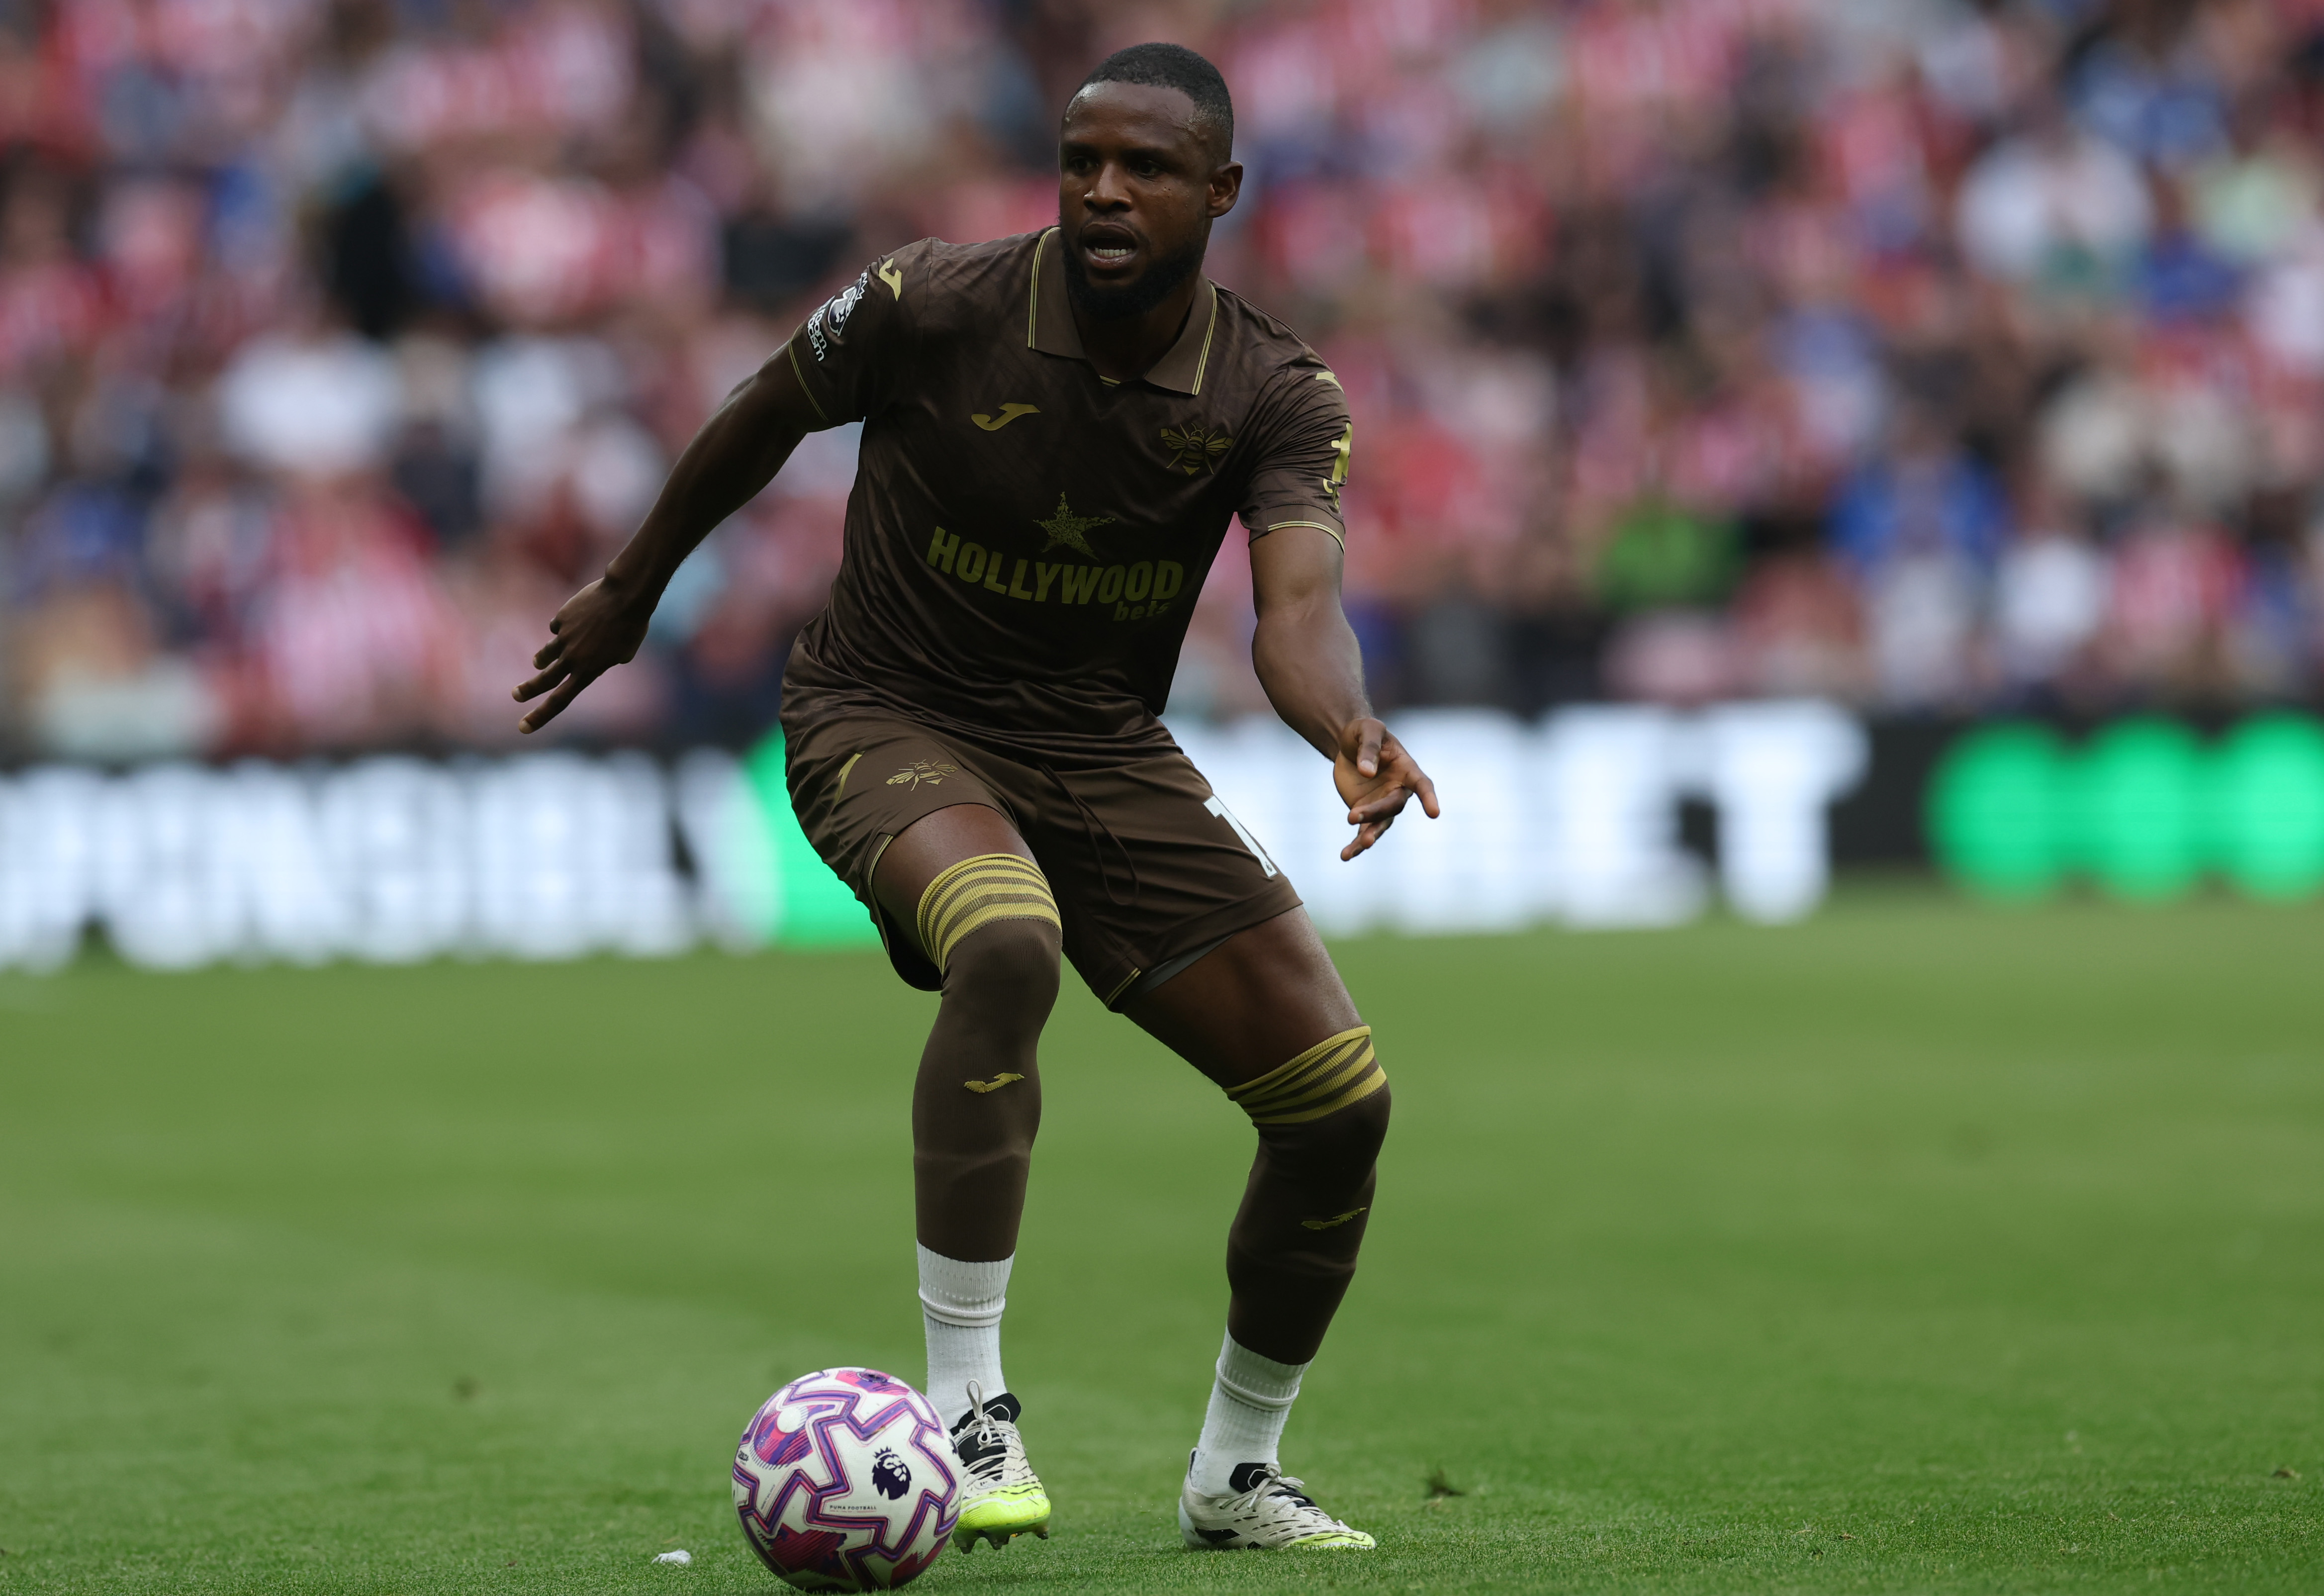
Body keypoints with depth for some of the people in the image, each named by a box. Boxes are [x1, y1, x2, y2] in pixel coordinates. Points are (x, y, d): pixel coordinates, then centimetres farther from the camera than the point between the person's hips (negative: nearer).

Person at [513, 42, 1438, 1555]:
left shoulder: (1278, 395, -11)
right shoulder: (933, 307, -17)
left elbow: (1298, 604, -27)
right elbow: (765, 418, 2)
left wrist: (1352, 728, -50)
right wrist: (631, 593, 15)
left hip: (1107, 751, 4)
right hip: (889, 725, -4)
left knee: (1341, 1102, -5)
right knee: (1007, 947, -38)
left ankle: (1237, 1475, 18)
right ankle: (966, 1411, -29)